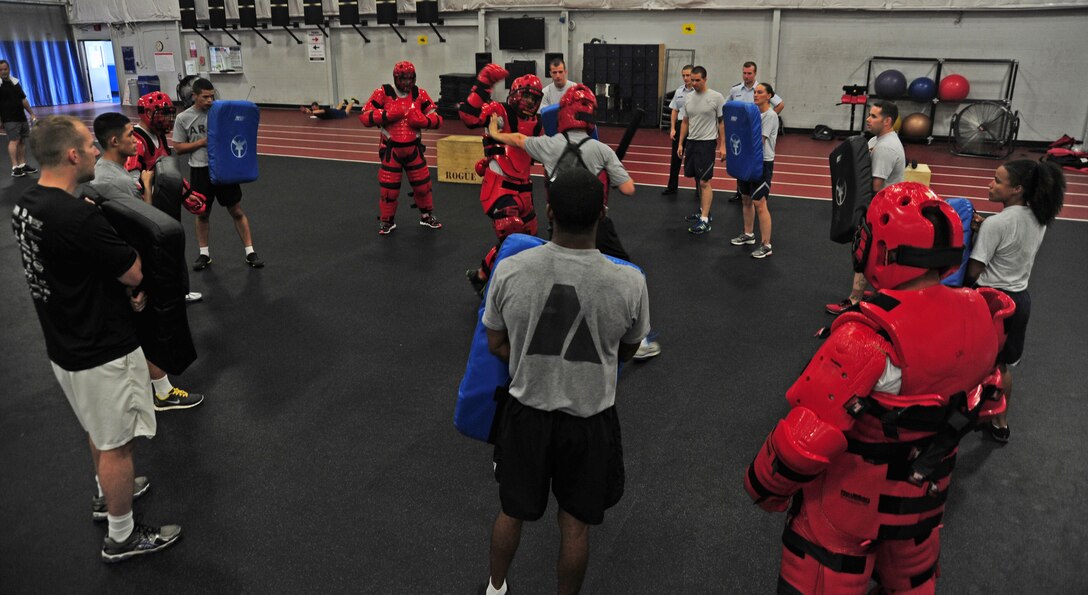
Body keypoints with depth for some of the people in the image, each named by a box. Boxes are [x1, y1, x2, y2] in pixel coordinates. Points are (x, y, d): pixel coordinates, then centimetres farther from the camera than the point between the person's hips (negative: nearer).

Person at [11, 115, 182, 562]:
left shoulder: (27, 204, 0)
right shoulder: (78, 217, -30)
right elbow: (136, 272, -20)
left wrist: (123, 286, 2)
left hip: (65, 343, 9)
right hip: (102, 352, -9)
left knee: (100, 430, 28)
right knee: (116, 443, 7)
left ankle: (107, 494, 49)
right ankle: (121, 537, 22)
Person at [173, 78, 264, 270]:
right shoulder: (183, 118, -3)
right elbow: (178, 148, 0)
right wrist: (202, 142, -13)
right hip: (200, 170, 0)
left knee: (236, 211, 4)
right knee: (203, 213, 12)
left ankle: (250, 252, 11)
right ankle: (204, 254, 25)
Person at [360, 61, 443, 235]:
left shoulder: (420, 94, -1)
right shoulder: (383, 93, -9)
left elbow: (437, 119, 0)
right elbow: (365, 117, -13)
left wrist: (422, 121, -19)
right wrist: (388, 114, -23)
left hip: (413, 148, 2)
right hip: (391, 149, -2)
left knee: (423, 185, 9)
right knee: (389, 188, 2)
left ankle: (427, 216, 30)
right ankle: (387, 221, 23)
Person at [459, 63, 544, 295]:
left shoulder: (536, 124, 12)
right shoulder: (500, 112, -11)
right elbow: (470, 117, -29)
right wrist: (483, 84, -31)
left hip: (522, 188, 8)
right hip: (498, 187, -8)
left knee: (528, 235, 19)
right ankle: (481, 276, 3)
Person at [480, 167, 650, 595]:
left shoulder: (509, 271, -19)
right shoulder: (629, 283, -21)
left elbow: (496, 344, -4)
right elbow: (627, 351, -2)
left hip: (526, 412, 2)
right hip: (589, 419, -1)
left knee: (511, 511, 24)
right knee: (575, 523, 19)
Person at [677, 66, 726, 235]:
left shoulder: (716, 97, -8)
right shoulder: (688, 98, 8)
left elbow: (723, 122, -6)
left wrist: (723, 145, -11)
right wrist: (680, 143, 11)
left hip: (707, 143, -6)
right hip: (691, 142, 6)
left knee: (704, 181, -10)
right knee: (698, 180, 14)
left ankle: (704, 220, -11)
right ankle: (703, 210, 28)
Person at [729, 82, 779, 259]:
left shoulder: (770, 115, -13)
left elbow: (760, 140, -19)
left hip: (763, 162, -8)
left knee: (759, 203, -10)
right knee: (746, 198, 17)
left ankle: (766, 245, -6)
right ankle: (748, 234, 34)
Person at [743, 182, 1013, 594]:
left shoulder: (872, 338, -34)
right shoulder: (980, 318, -12)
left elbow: (808, 438, -30)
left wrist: (765, 486, -13)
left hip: (850, 502, -6)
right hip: (926, 497, 7)